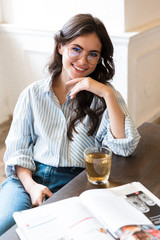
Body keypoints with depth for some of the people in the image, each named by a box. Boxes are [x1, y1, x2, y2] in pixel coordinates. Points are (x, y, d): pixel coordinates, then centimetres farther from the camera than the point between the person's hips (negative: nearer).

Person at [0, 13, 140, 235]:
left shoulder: (103, 96, 4)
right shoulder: (33, 94, 7)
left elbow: (125, 147, -11)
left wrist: (108, 94, -17)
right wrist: (30, 186, -11)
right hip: (29, 177, 2)